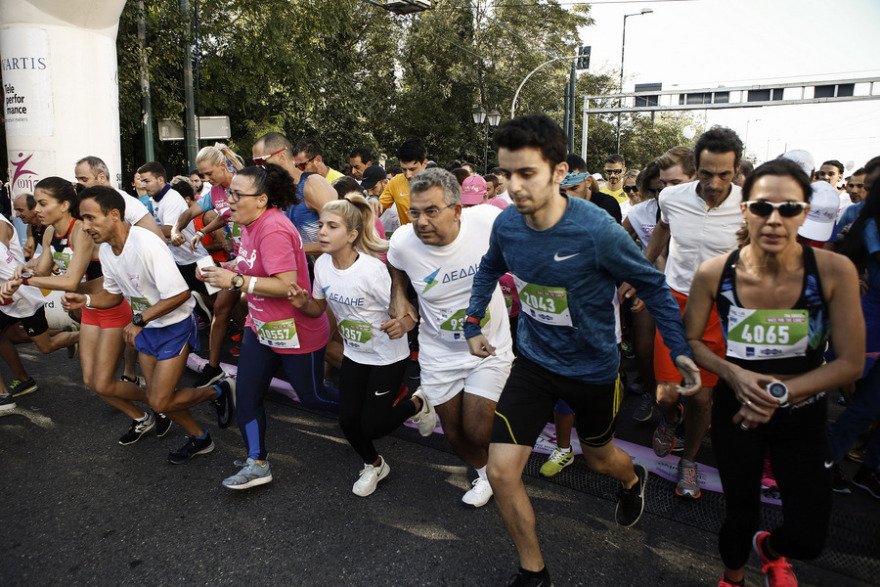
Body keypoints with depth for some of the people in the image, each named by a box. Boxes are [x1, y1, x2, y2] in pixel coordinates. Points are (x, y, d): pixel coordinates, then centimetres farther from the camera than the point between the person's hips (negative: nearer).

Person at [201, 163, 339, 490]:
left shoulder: (274, 229, -26)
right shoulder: (250, 224, 4)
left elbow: (286, 285, -33)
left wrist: (235, 280, -28)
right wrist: (222, 274, 2)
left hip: (297, 332, -9)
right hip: (260, 327, 9)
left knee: (311, 397, 9)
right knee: (246, 394, 8)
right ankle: (257, 464, 22)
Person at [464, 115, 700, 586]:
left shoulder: (597, 231, -27)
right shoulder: (506, 224, -13)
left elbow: (652, 285, -12)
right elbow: (489, 270, 11)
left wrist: (680, 349, -14)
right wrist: (473, 323, 8)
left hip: (593, 368, -3)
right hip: (533, 360, 3)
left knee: (598, 456, 24)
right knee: (501, 473, -5)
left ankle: (633, 479, 64)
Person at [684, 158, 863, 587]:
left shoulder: (834, 271, -19)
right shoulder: (714, 273, -17)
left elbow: (850, 363, -12)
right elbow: (689, 341, -3)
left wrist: (780, 391, -21)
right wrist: (733, 374, -20)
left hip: (803, 415, 0)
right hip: (735, 410, 0)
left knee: (808, 540, 3)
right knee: (740, 516, 15)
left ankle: (770, 548, 42)